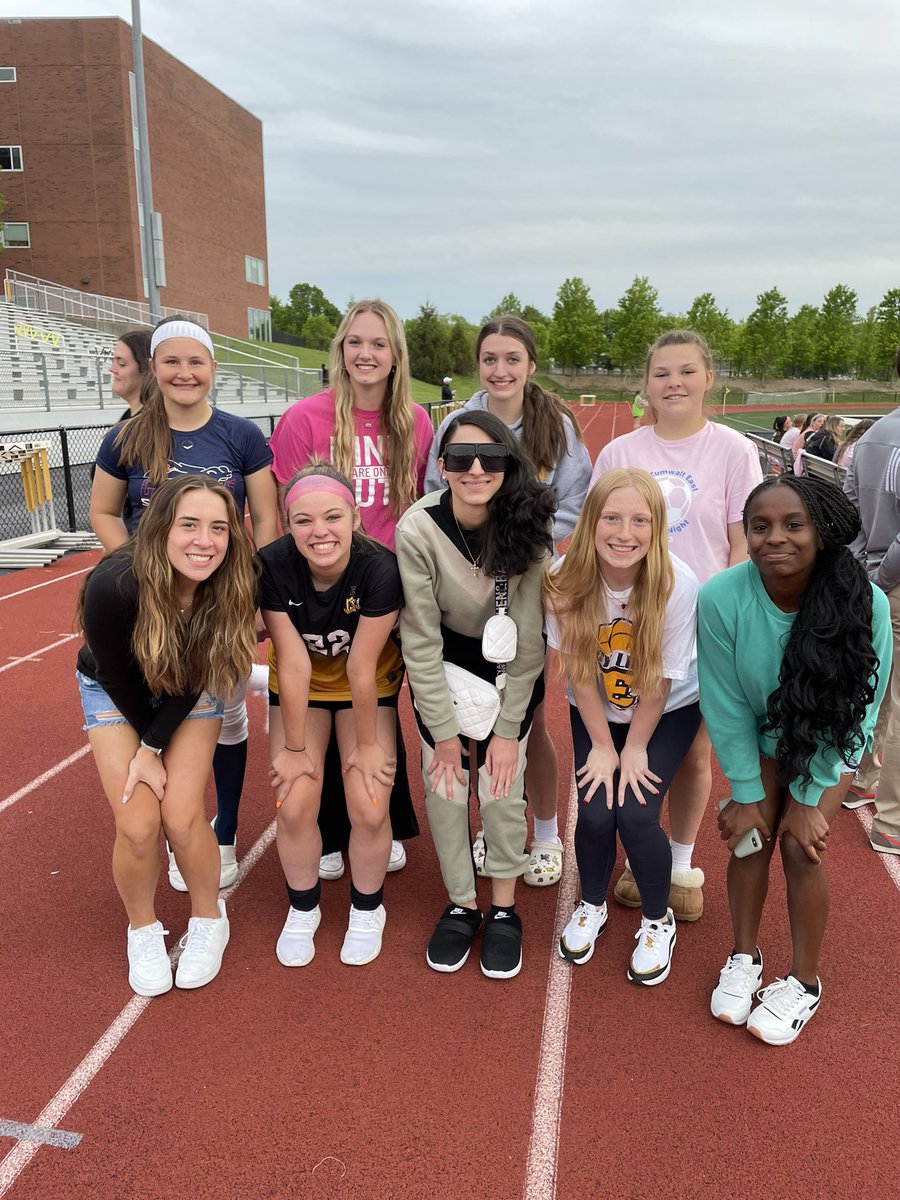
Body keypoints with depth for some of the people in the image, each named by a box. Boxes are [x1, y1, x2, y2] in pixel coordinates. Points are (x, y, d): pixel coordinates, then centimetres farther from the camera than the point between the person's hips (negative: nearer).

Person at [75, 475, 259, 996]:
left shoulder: (235, 586, -30)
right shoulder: (113, 586, -36)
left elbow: (194, 677, -16)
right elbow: (117, 678, -18)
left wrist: (153, 747, -17)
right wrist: (146, 746, -7)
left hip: (191, 691, 1)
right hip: (116, 691, -1)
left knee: (182, 817, -9)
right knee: (138, 825, -9)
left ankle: (209, 919, 19)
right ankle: (143, 930, 21)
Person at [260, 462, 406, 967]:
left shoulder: (379, 569, -32)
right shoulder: (273, 565, -28)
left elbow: (361, 668, -24)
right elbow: (293, 665, -23)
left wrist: (366, 742, -11)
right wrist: (295, 747, -13)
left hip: (369, 689, -1)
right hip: (300, 689, 1)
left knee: (369, 808, -10)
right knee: (295, 805, -8)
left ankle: (367, 909, 21)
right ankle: (303, 909, 22)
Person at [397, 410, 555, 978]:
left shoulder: (526, 527, -23)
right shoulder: (418, 529, -24)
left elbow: (528, 640, -17)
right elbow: (420, 639, -18)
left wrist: (507, 730, -15)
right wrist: (444, 730, -14)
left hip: (510, 670, 0)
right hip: (445, 664, 0)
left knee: (503, 786, -6)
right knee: (444, 787, -5)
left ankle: (504, 910, 16)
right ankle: (461, 905, 17)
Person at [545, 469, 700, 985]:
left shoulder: (678, 585, -28)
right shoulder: (565, 580, -23)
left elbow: (659, 681, -17)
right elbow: (578, 671, -13)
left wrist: (635, 749, -9)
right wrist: (602, 746, -9)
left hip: (668, 713, -1)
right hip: (596, 713, 2)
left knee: (636, 813, -15)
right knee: (595, 812, -11)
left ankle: (658, 922, 16)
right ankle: (592, 906, 23)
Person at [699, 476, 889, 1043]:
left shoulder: (865, 604, -31)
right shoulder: (722, 598, -29)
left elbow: (856, 709, -19)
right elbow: (727, 705, -18)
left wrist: (807, 798, -14)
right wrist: (747, 794, -13)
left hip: (830, 744, -1)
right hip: (760, 735, 1)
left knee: (802, 848, -9)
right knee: (750, 836, -6)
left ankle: (805, 982, 14)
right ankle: (745, 957, 20)